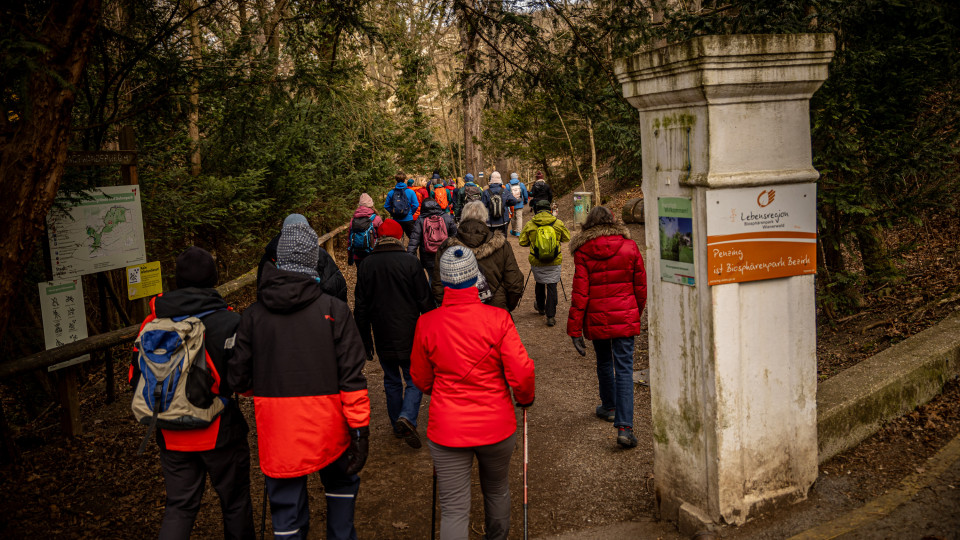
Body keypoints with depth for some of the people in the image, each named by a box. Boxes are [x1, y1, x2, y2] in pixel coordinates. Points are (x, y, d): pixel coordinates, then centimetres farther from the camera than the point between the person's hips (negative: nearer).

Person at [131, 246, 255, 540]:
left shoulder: (153, 323, -3)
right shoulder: (229, 322, -16)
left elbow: (136, 377, 3)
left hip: (172, 435, 4)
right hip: (219, 431, -4)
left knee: (179, 507, 16)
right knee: (235, 501, 16)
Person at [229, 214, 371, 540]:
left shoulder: (253, 315, -4)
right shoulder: (334, 310, -9)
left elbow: (239, 379, 1)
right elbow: (351, 376, -11)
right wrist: (360, 430, -5)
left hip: (277, 434, 1)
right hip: (327, 432, -1)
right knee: (342, 484, 27)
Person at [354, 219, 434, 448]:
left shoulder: (366, 266, 3)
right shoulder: (411, 263, -9)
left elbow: (360, 308, 7)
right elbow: (425, 302, -7)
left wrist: (365, 341, 14)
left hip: (383, 337, 3)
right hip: (409, 336, -3)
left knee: (392, 381, 17)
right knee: (415, 380, 6)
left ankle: (397, 426, 23)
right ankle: (407, 417, -16)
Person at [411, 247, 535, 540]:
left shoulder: (427, 323, -10)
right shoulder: (497, 319, -14)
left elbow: (421, 380, 3)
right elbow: (522, 373, -14)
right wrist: (525, 399, 8)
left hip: (447, 430, 0)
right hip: (496, 425, 1)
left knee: (453, 509, 4)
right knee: (497, 491, 25)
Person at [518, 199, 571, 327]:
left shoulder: (530, 225, -8)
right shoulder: (558, 223, -6)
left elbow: (522, 242, 0)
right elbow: (567, 238, 7)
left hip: (537, 262, 1)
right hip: (554, 262, -1)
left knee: (539, 283, 23)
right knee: (552, 287, 3)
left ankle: (540, 307, 43)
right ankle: (551, 316, -1)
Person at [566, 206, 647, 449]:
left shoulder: (583, 252, -6)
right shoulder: (629, 247, -3)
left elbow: (579, 293, -9)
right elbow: (640, 286, 3)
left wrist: (575, 330, -6)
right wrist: (636, 313, 20)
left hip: (597, 319, 1)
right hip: (625, 317, 0)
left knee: (604, 361, 22)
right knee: (624, 368, -1)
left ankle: (609, 406, 42)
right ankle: (624, 426, -11)